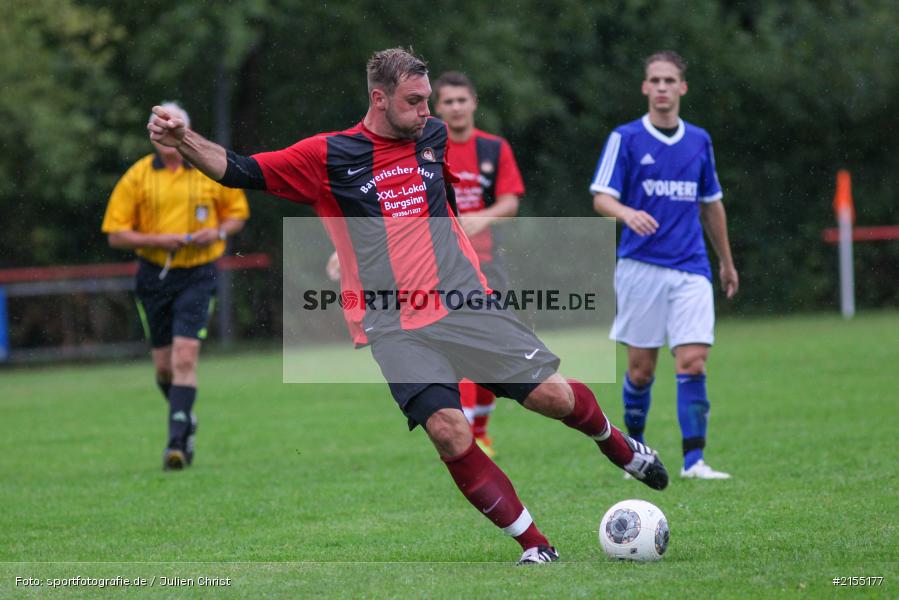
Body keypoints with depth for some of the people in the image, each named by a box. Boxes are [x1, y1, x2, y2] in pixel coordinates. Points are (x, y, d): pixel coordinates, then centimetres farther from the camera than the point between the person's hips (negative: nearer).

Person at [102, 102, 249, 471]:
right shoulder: (137, 177, 0)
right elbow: (116, 235, -1)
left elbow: (238, 213, 14)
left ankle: (177, 441, -18)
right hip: (154, 275, 2)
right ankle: (186, 420, 36)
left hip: (198, 275, -2)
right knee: (164, 365, 8)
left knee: (185, 357, -16)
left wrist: (219, 232, -8)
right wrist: (157, 240, -16)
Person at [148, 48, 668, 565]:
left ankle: (617, 443, 28)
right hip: (393, 326, -3)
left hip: (466, 304, 3)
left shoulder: (436, 137, 10)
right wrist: (184, 139, -17)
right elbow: (237, 171, -6)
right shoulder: (328, 156, -1)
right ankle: (536, 548, -9)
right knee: (449, 431, -21)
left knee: (554, 396, -7)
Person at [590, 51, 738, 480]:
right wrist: (627, 213, -29)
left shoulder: (699, 141, 11)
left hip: (691, 270, 2)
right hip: (640, 266, -2)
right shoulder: (625, 139, -1)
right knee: (641, 367, 2)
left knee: (692, 362, -10)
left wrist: (726, 262, 26)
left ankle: (693, 460, -9)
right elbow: (601, 198, -7)